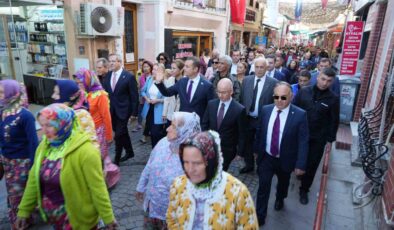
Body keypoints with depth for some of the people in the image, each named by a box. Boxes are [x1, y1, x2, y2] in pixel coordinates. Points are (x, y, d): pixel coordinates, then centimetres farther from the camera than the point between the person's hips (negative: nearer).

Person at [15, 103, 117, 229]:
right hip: (52, 215, 6)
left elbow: (97, 188, -21)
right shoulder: (44, 146, -3)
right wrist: (24, 210, 9)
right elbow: (33, 181, 6)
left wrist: (108, 218, -15)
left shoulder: (85, 150, -24)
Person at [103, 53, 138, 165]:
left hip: (123, 110, -6)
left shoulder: (129, 76, -12)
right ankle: (129, 152, 37)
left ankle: (116, 159, 11)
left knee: (118, 135, -3)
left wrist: (134, 112, -10)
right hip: (112, 110, 6)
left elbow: (134, 96, -10)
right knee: (122, 133, 19)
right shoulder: (108, 75, 5)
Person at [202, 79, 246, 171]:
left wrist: (239, 151, -5)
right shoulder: (211, 104, -2)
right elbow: (204, 124, 7)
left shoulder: (239, 109, -14)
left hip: (227, 150, -3)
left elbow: (241, 133, -7)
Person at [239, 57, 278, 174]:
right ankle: (249, 165, 37)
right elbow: (242, 99, 4)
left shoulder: (273, 82, -10)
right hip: (247, 118, 3)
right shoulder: (246, 80, 1)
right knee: (247, 143, 16)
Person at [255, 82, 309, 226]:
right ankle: (259, 217, 23)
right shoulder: (265, 110, -9)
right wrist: (257, 151, 10)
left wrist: (300, 165, -16)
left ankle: (279, 199, 58)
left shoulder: (300, 115, -18)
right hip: (266, 157, 1)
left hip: (285, 160, 0)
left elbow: (303, 142, -15)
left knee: (283, 184, 26)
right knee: (263, 188, 6)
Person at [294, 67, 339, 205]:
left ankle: (304, 190, 29)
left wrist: (330, 139, 0)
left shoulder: (333, 99, -8)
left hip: (318, 138, 0)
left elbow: (334, 121, -1)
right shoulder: (303, 91, -6)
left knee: (311, 165, 10)